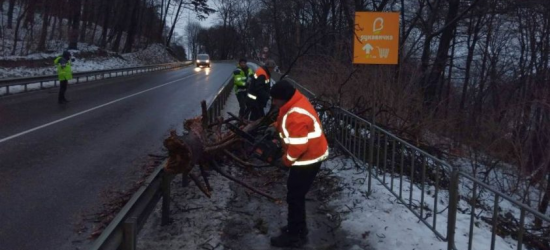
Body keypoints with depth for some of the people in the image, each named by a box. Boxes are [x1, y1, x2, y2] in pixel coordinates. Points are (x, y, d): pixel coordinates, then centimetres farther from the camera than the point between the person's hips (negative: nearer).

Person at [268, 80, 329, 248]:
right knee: (296, 194, 20)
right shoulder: (293, 104, 1)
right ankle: (297, 228, 35)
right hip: (308, 157, 10)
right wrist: (276, 127, 4)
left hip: (307, 160, -10)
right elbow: (283, 120, 22)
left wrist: (286, 160, -14)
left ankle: (295, 236, 13)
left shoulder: (297, 116, -31)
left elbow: (298, 146, -29)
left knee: (294, 196, 0)